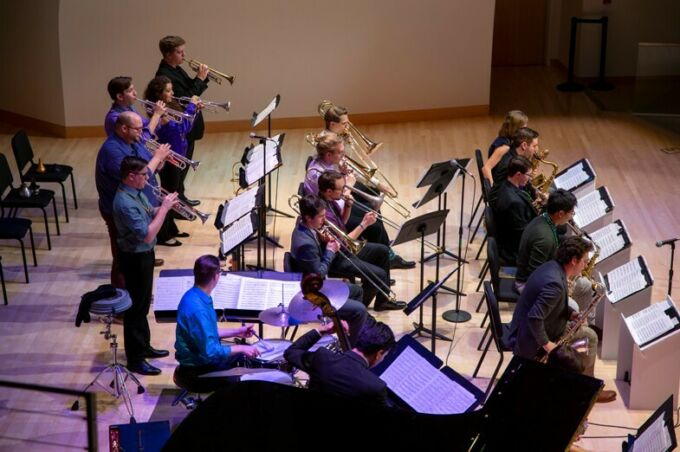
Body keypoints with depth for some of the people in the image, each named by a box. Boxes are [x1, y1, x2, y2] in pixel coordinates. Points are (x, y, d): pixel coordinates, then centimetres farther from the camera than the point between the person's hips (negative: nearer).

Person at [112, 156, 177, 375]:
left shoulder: (137, 192, 1)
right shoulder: (125, 203, -29)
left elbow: (149, 214, 16)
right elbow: (147, 235, -31)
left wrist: (163, 207, -4)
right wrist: (164, 208, -26)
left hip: (144, 255, 10)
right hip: (135, 259, -10)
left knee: (143, 304, 22)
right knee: (136, 307, 1)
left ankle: (144, 346, 37)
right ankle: (135, 359, 12)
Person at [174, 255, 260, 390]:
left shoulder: (197, 296, 0)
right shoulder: (196, 308, -31)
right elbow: (209, 352, -30)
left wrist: (236, 332, 11)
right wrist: (241, 348, -21)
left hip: (203, 357, 10)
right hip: (198, 370, -10)